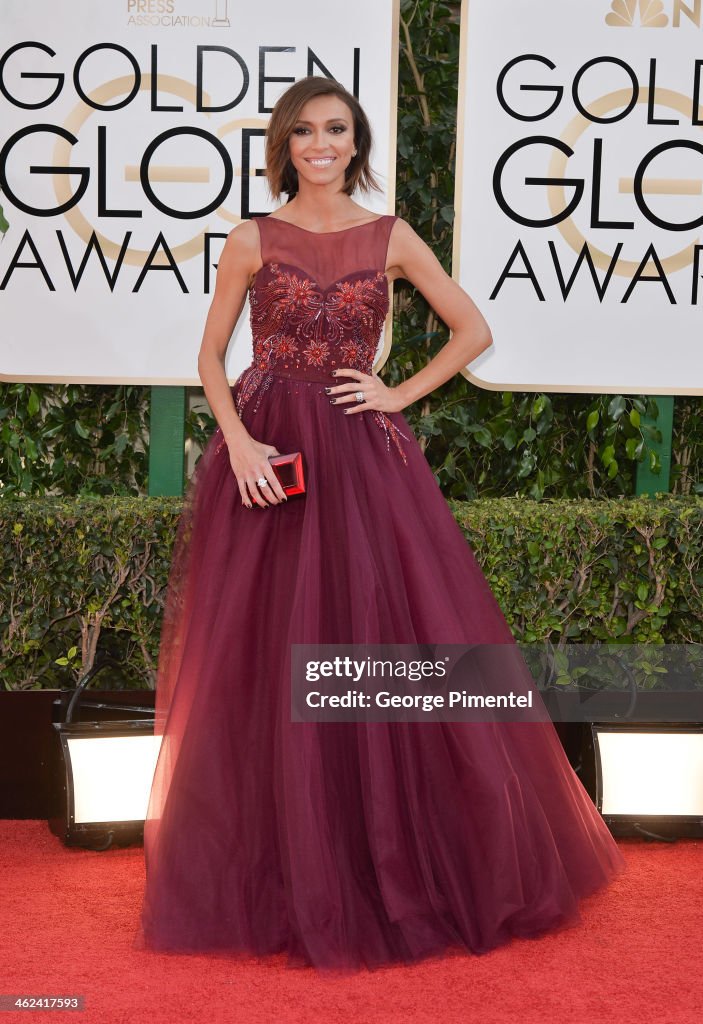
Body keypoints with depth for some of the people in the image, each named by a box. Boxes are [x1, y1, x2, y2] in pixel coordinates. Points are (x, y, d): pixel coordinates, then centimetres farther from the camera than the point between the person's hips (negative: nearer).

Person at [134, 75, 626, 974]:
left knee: (391, 644, -1)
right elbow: (211, 356, 6)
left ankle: (395, 863, 15)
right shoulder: (251, 240, 5)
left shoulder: (391, 238, 6)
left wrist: (401, 394, 0)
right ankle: (277, 874, 16)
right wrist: (239, 443, -9)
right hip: (266, 454, 0)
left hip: (364, 460, 1)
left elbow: (475, 330, 10)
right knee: (265, 662, 1)